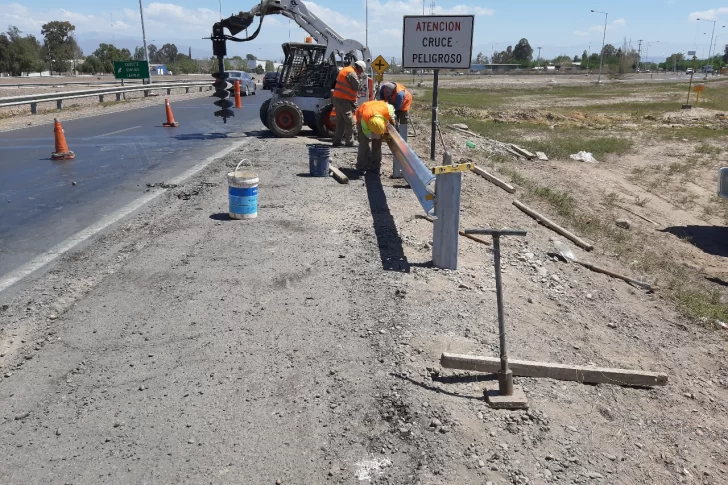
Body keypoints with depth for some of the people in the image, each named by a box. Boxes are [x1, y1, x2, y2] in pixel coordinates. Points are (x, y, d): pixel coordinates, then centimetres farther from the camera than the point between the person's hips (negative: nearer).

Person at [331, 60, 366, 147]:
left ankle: (337, 141, 17)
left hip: (337, 98, 10)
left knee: (340, 121, 15)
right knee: (350, 122, -4)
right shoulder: (352, 73, -13)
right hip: (344, 100, -10)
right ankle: (349, 142, -2)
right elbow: (357, 87, -13)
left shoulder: (345, 70, 18)